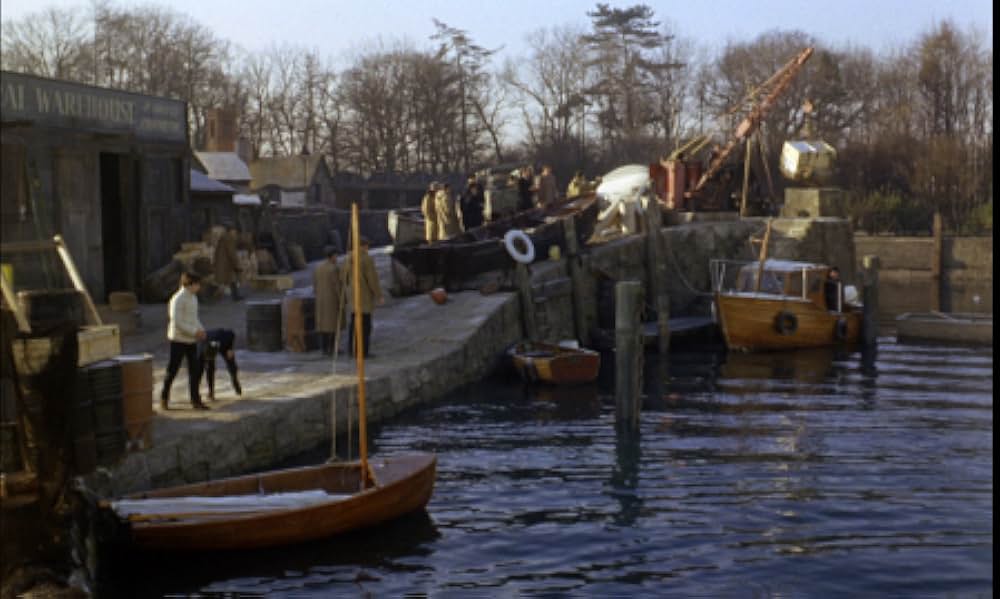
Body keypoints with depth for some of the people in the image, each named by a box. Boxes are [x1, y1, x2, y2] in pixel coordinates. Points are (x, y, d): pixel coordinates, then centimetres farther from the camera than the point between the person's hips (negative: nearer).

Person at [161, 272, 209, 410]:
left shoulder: (193, 297, 10)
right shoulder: (178, 299, -17)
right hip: (179, 340, -8)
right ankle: (164, 398, 19)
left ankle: (195, 400, 9)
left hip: (191, 340, 8)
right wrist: (194, 331, -22)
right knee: (172, 369, 4)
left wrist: (201, 330, 2)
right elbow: (177, 322, -22)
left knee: (195, 370, 4)